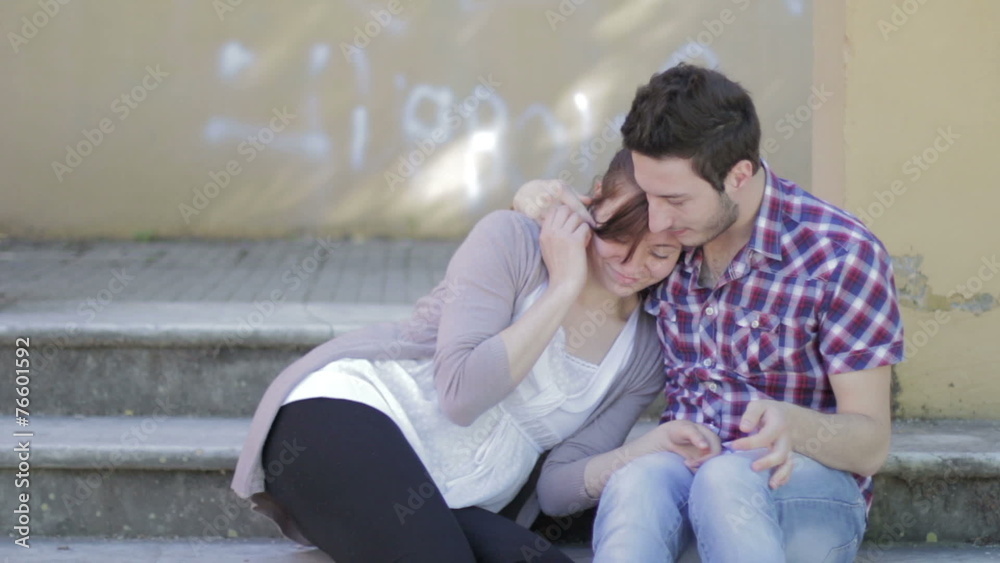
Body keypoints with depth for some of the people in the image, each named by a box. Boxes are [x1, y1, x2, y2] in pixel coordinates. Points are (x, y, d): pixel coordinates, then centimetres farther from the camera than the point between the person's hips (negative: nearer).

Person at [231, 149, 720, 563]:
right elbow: (460, 392, -13)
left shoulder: (645, 353, 11)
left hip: (450, 508, 5)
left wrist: (653, 448, -12)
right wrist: (564, 287, -9)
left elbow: (557, 486, 6)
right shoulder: (511, 240, -1)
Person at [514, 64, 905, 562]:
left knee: (727, 477, -39)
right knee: (635, 484, -34)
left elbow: (871, 444, -11)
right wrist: (549, 199, -3)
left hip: (812, 486, -3)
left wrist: (791, 425, -33)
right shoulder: (669, 236, 2)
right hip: (684, 468, 4)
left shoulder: (842, 257, -13)